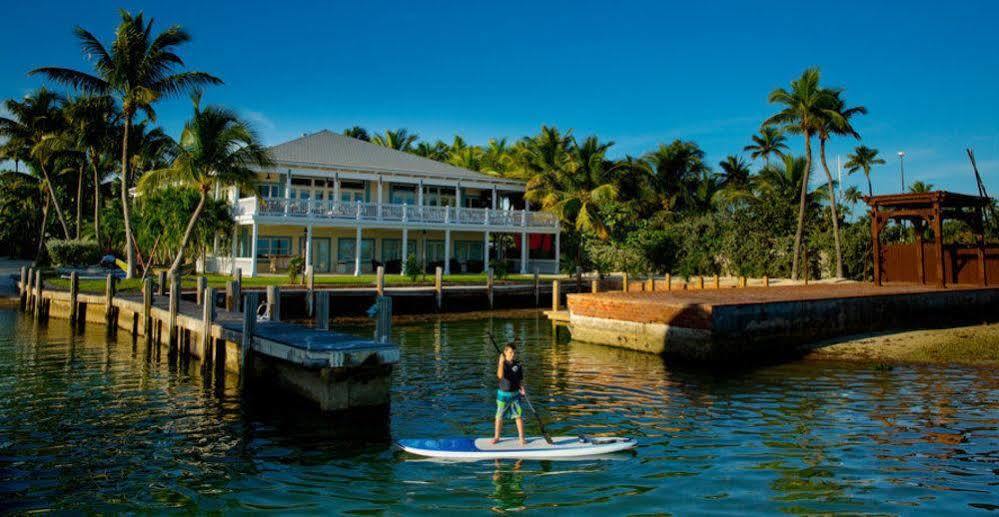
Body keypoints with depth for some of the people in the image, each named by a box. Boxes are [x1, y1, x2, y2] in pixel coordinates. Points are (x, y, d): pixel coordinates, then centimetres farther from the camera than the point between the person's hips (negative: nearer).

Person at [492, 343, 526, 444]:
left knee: (519, 416, 0)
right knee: (499, 416, 9)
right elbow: (500, 376, -26)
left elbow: (520, 380, 7)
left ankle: (522, 438, 10)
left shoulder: (518, 365, -1)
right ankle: (496, 437, 24)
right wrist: (501, 362, -32)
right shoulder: (501, 363, -7)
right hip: (503, 394, -1)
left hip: (515, 394, 1)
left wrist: (522, 388, -12)